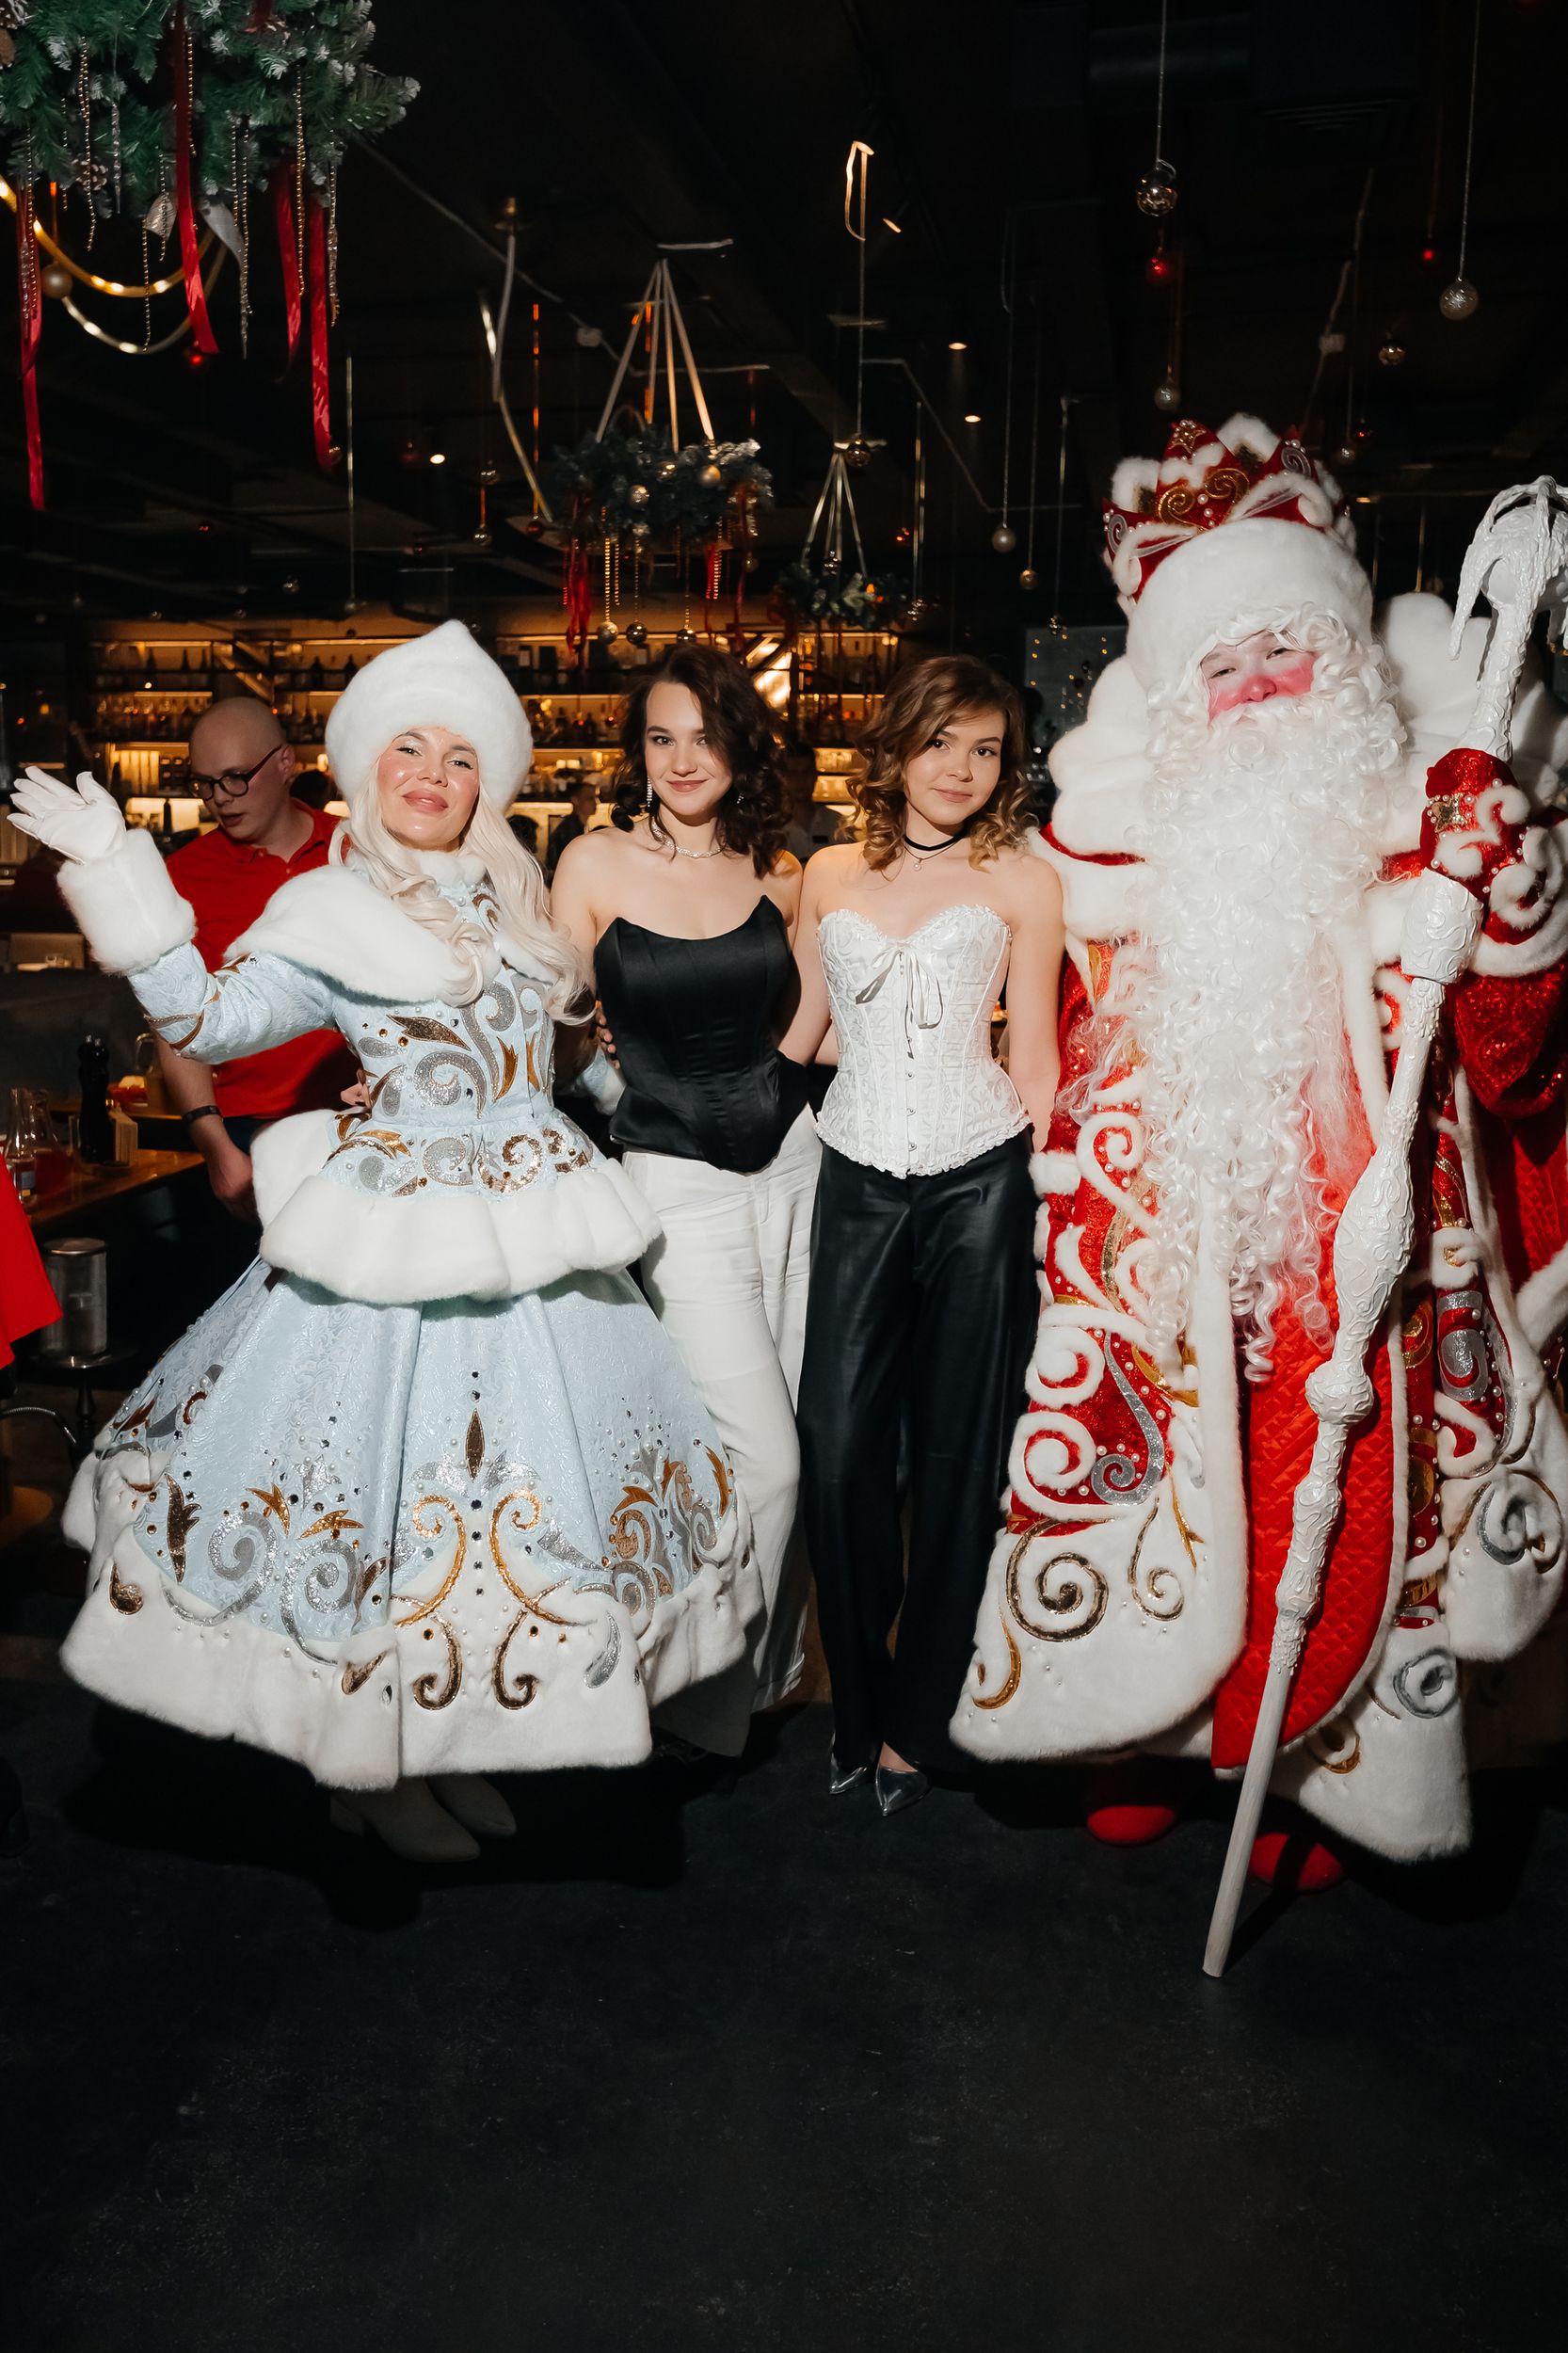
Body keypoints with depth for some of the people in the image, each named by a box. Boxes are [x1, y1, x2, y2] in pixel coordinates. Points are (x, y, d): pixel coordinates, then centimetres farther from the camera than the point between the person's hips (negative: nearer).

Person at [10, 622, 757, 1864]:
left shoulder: (513, 899, 15)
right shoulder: (334, 912, -3)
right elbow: (209, 1018, -13)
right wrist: (119, 874, -17)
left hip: (531, 1232, 6)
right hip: (405, 1243, -6)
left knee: (514, 1470, 11)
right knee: (390, 1468, 1)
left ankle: (454, 1741, 29)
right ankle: (374, 1769, 21)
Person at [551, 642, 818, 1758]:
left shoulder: (776, 871, 6)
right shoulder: (597, 863, -3)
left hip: (792, 1161, 4)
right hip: (678, 1180, -4)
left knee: (797, 1435, 9)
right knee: (763, 1458, -7)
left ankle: (776, 1661, 32)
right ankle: (715, 1695, 17)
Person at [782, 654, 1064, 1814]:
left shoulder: (1022, 882, 5)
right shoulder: (831, 874, 12)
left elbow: (1033, 1061, 4)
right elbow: (795, 1031, 17)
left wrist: (1050, 1191, 0)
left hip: (977, 1184, -2)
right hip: (858, 1182, 2)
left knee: (956, 1454, 5)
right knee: (838, 1448, 0)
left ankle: (917, 1720, 23)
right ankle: (859, 1703, 22)